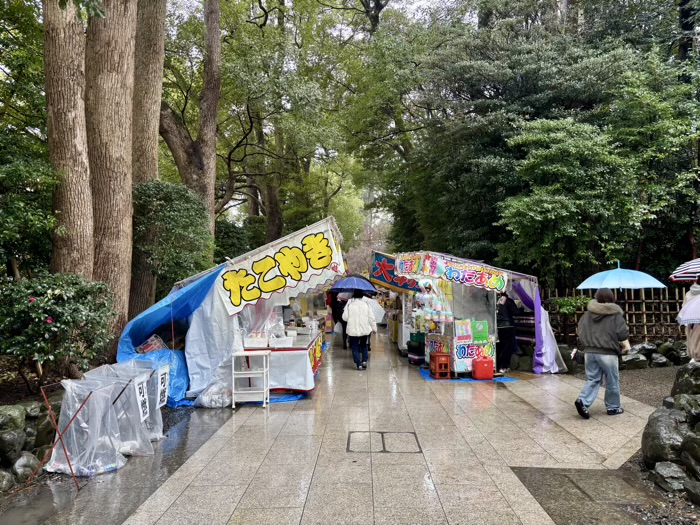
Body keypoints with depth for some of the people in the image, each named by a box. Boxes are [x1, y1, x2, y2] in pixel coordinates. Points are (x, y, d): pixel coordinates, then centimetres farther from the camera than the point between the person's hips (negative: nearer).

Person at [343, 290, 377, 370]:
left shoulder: (349, 305, -6)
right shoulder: (366, 304, -1)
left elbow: (344, 317, -6)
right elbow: (371, 317, 0)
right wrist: (374, 328, 8)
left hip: (353, 330, -2)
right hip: (364, 329, 2)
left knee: (355, 347, 6)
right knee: (363, 346, 20)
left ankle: (359, 364, 2)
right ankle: (364, 361, 7)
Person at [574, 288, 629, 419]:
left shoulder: (588, 314, 4)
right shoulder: (615, 314, -8)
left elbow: (580, 331, 8)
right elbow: (623, 334, -8)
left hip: (589, 351, 4)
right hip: (607, 353, -4)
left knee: (593, 379, 11)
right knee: (612, 381, 13)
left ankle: (583, 401, -7)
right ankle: (613, 407, 25)